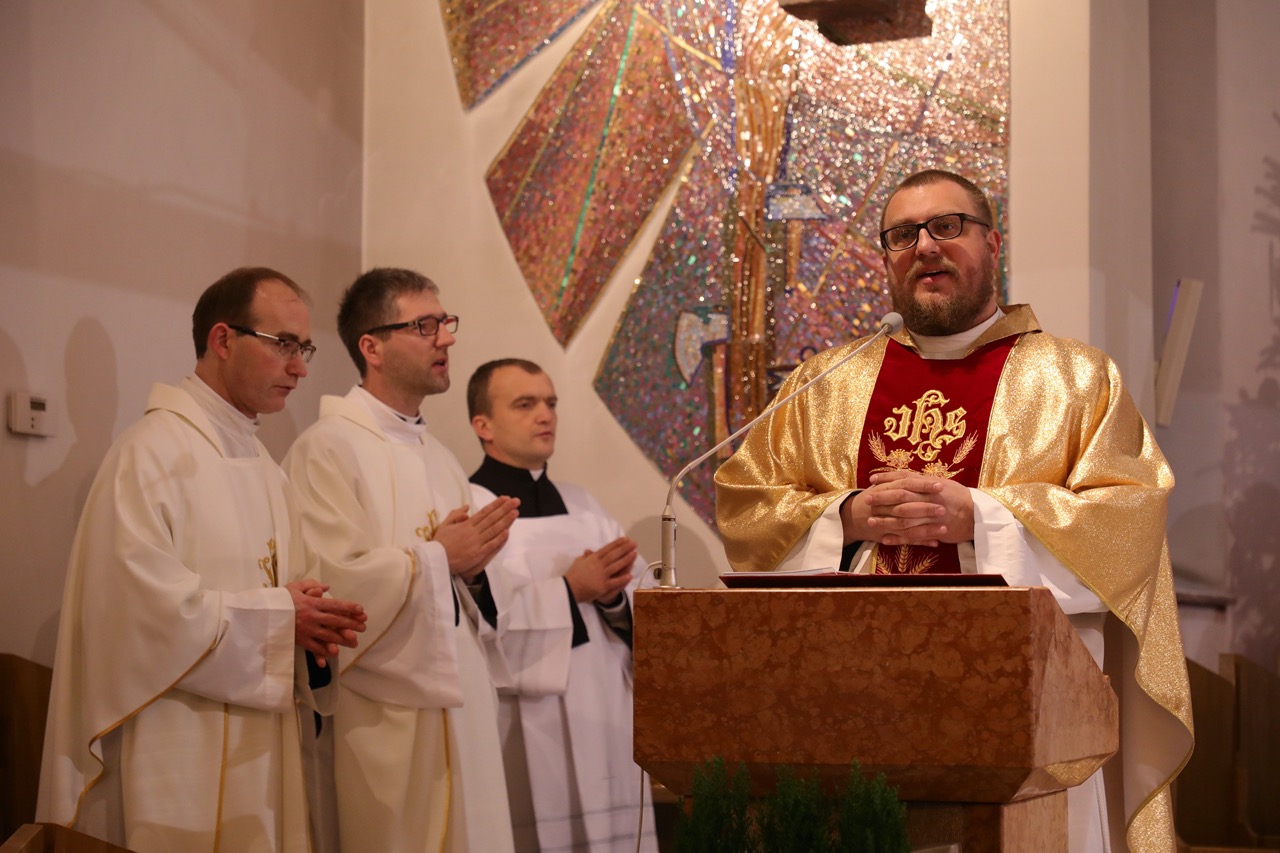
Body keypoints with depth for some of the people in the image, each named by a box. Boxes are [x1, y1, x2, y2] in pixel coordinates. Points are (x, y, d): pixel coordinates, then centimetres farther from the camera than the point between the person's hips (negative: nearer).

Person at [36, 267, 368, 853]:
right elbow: (142, 602, -22)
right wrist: (278, 616, -14)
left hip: (259, 747, 8)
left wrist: (311, 624, -4)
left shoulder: (263, 468, 15)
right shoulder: (154, 451, -13)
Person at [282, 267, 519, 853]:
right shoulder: (328, 448, -10)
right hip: (387, 717, -7)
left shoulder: (440, 459, 16)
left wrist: (475, 567, -4)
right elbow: (332, 580, -21)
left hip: (461, 706, 8)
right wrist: (437, 557, -11)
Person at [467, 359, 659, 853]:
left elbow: (643, 604, 9)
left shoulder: (581, 506, 15)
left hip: (603, 718, 6)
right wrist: (569, 591, -17)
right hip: (524, 728, -6)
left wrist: (613, 596, -12)